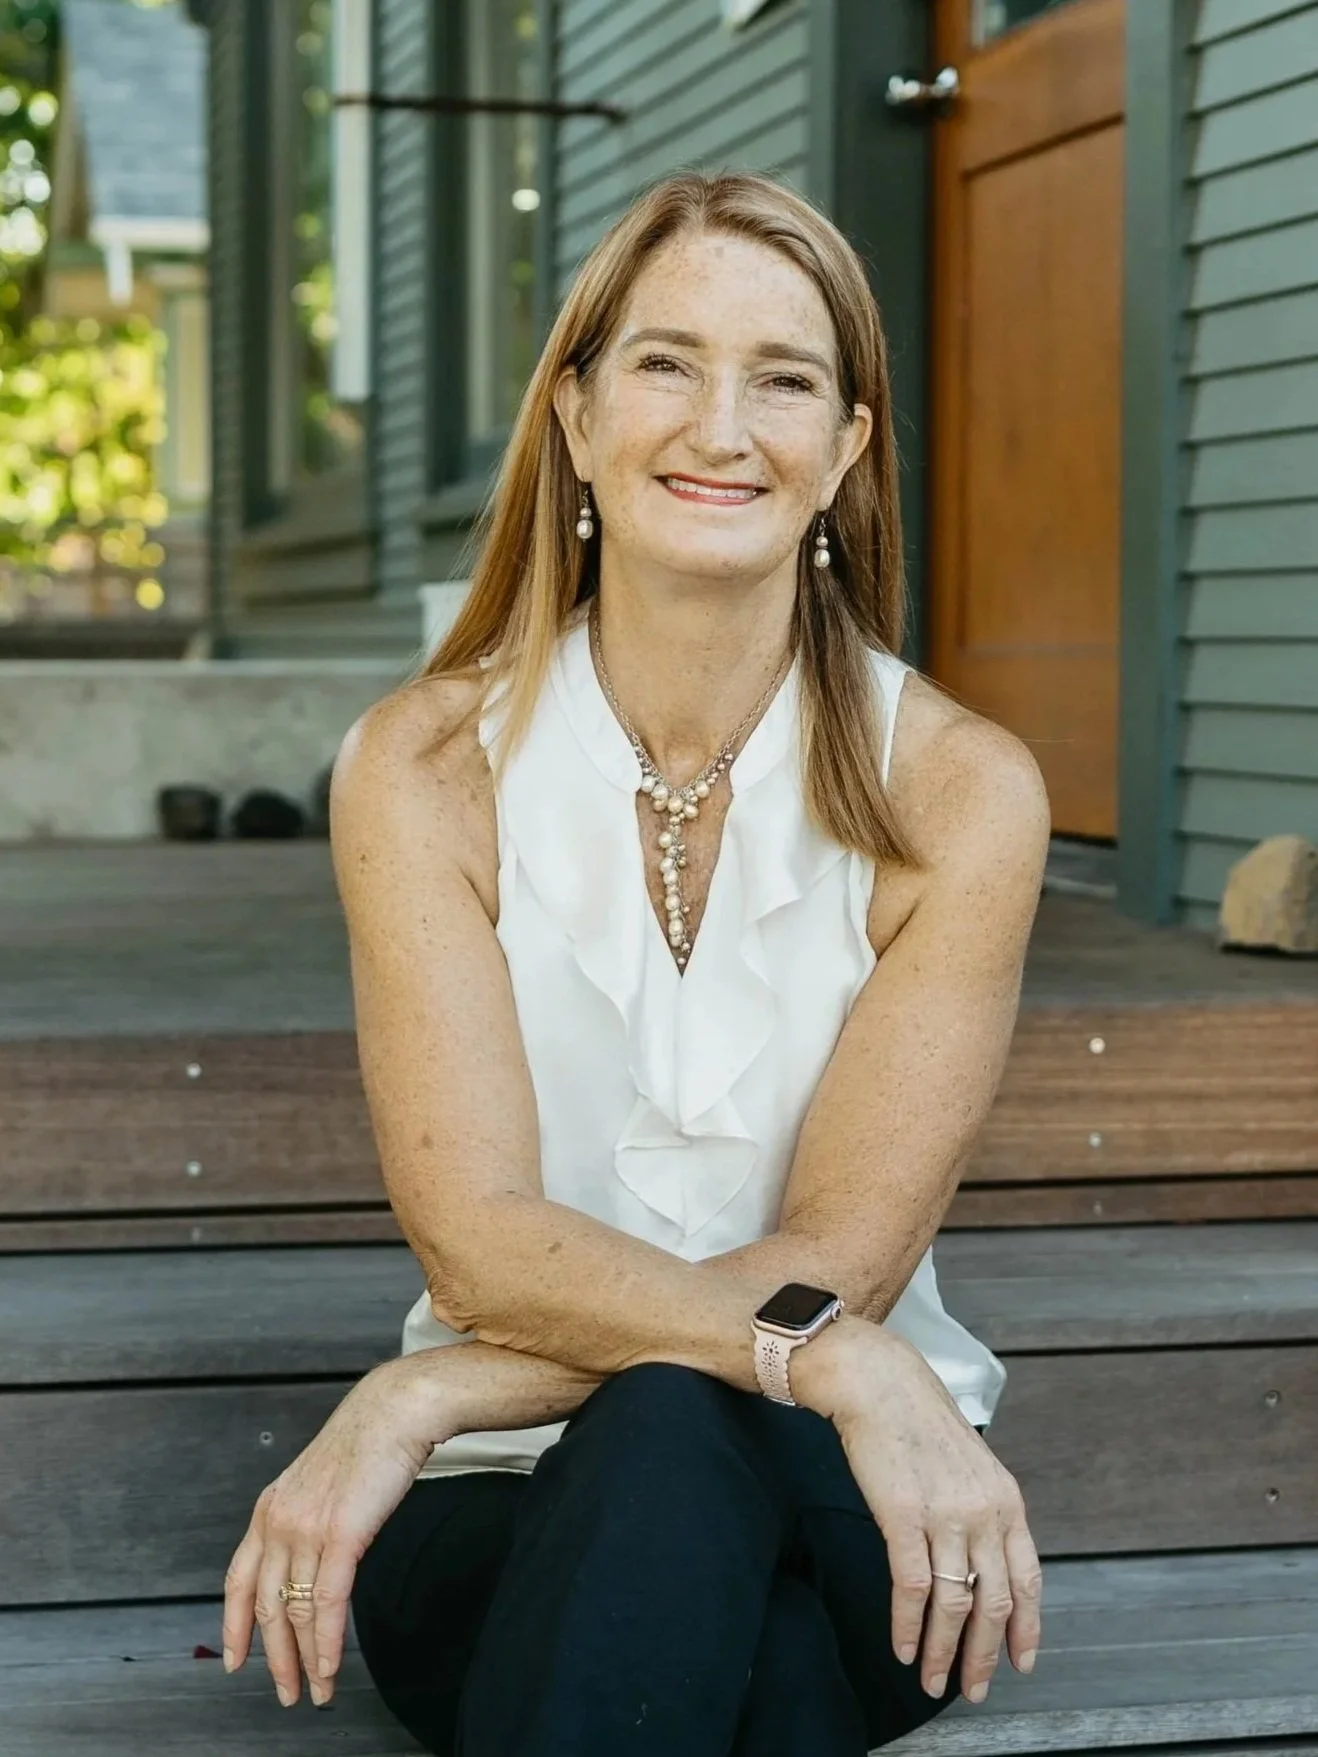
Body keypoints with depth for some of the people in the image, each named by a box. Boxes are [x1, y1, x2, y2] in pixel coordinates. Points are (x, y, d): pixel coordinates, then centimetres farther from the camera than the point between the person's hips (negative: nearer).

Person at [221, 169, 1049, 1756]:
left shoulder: (958, 791, -7)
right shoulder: (422, 770, -5)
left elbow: (842, 1257, -11)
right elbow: (478, 1242, -14)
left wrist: (420, 1401, -20)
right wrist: (827, 1355, -31)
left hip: (843, 1518, 0)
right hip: (508, 1520, 0)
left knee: (678, 1432, -35)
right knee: (675, 1433, -35)